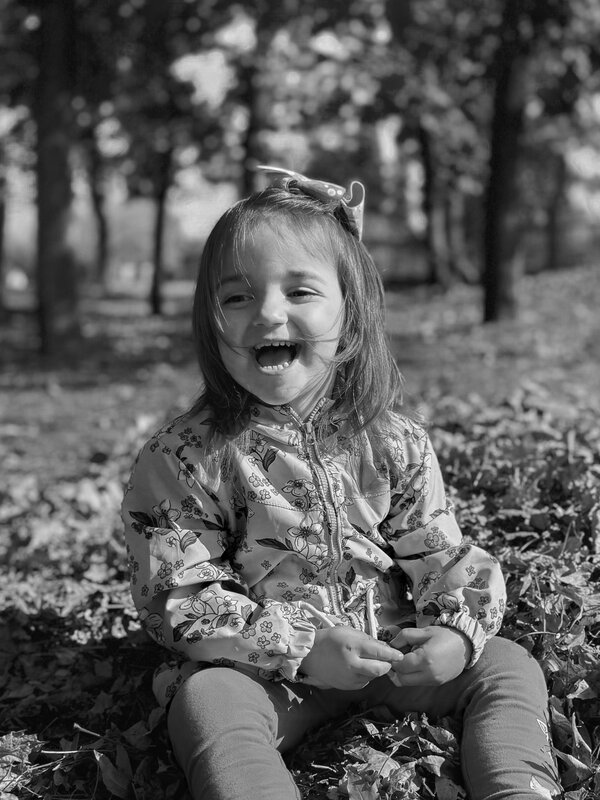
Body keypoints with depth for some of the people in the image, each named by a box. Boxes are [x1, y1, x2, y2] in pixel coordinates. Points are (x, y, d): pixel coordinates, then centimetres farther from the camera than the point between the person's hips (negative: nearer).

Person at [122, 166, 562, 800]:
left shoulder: (394, 441, -2)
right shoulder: (188, 456, -12)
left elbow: (439, 552, 5)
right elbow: (178, 595, -12)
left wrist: (458, 629, -16)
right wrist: (298, 648, -21)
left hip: (394, 650, 3)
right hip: (263, 669, -3)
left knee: (508, 667, -8)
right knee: (207, 701, -31)